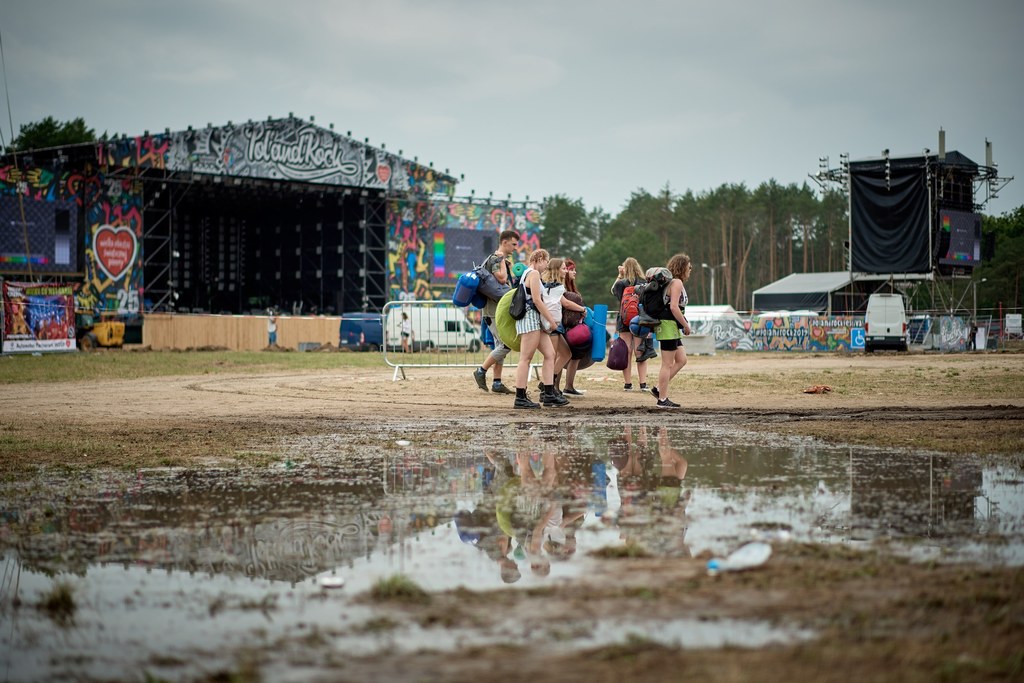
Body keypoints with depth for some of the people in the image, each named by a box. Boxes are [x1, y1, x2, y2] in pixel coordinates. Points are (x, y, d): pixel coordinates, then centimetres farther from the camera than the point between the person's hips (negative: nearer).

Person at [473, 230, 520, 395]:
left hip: (501, 310, 10)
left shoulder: (503, 260, 20)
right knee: (506, 344, -13)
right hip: (495, 310, -10)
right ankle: (481, 371, -4)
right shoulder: (496, 259, -11)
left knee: (501, 345, 9)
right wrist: (503, 261, -17)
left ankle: (497, 383, 11)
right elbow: (501, 279, -29)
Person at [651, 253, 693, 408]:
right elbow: (674, 307, -20)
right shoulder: (677, 282, -12)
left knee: (681, 360, 12)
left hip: (672, 327, 10)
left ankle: (659, 389, 11)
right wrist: (686, 325, -14)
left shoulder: (672, 282, 18)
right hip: (669, 325, -10)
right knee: (668, 364, -5)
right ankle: (662, 399, -1)